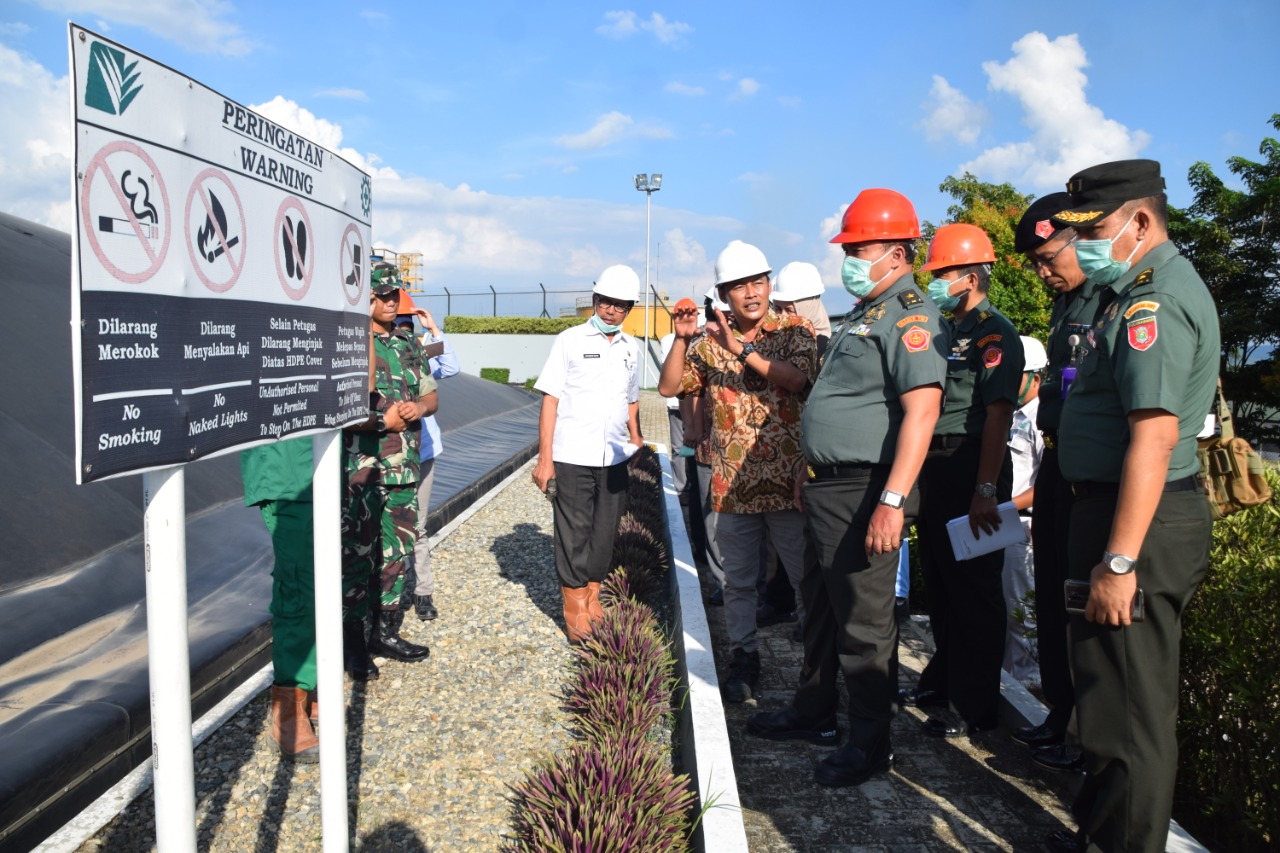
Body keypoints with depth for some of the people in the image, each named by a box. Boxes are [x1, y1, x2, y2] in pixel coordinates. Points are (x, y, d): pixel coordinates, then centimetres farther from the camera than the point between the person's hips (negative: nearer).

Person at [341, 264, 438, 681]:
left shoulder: (409, 345, 14)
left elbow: (431, 395, 17)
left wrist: (418, 407, -5)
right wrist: (384, 421, -16)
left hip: (404, 468, 7)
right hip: (360, 468, -7)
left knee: (397, 553, 13)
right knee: (358, 556, -3)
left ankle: (385, 632, 27)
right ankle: (352, 642, 10)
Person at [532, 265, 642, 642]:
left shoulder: (629, 347, 10)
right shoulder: (570, 340, -3)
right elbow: (550, 400, -5)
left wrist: (637, 444, 16)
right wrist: (544, 458, -10)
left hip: (615, 458, 4)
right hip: (572, 456, -4)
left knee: (605, 532, 11)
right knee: (574, 533, 4)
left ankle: (592, 597, 27)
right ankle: (574, 608, 16)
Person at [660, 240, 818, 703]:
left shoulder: (795, 330, -1)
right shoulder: (711, 342, 7)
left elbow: (796, 377, -19)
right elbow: (669, 386, 3)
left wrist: (743, 351, -26)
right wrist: (681, 339, -11)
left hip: (788, 482, -2)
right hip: (733, 486, 3)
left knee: (807, 576, 7)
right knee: (738, 580, 13)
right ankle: (744, 657, 28)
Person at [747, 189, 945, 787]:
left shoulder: (909, 317, -15)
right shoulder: (864, 315, 17)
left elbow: (921, 410, -26)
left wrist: (892, 499, -31)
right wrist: (813, 473, 25)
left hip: (865, 492, -10)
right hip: (830, 489, 10)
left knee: (863, 622, 1)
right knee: (821, 606, 20)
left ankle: (870, 743, 16)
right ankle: (813, 714, 35)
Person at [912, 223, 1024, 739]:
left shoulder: (994, 334, -12)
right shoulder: (948, 332, 16)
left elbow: (997, 415, -19)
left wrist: (986, 489, -24)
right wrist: (921, 472, 16)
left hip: (970, 470, -9)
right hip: (935, 469, 9)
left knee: (973, 590, 0)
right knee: (939, 584, 18)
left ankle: (974, 707, 10)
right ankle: (943, 680, 34)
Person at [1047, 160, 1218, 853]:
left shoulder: (1154, 303, -18)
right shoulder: (1145, 291, 15)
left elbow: (1155, 437, -26)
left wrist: (1119, 560, -26)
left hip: (1139, 523, -11)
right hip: (1107, 507, 11)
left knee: (1129, 706, 1)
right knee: (1109, 688, 21)